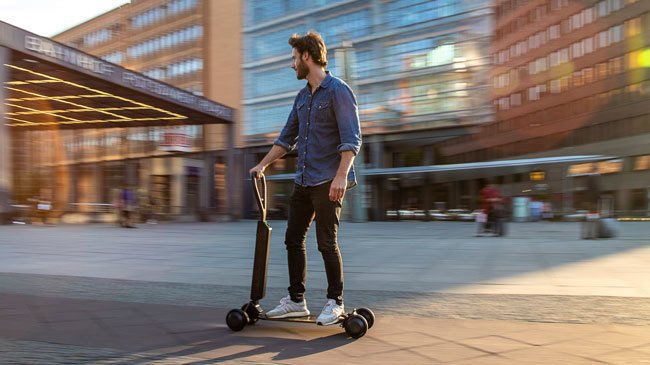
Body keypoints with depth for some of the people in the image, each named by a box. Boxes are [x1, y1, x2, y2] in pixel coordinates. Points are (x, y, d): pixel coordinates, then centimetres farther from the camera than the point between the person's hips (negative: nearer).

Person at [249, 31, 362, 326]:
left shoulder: (338, 91, -8)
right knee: (293, 239, 9)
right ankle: (296, 301, 19)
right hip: (303, 180, 8)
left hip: (328, 182, -8)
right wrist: (262, 165, 21)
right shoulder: (302, 97, 17)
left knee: (327, 243, -4)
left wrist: (341, 176, -24)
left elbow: (351, 138, -15)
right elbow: (287, 137, 23)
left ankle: (335, 302, 11)